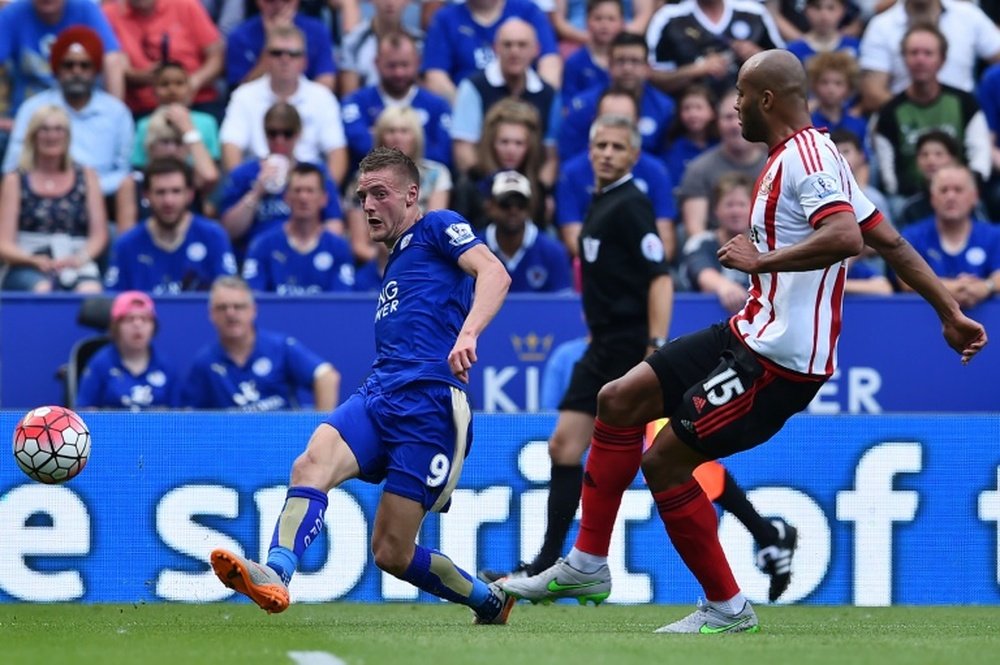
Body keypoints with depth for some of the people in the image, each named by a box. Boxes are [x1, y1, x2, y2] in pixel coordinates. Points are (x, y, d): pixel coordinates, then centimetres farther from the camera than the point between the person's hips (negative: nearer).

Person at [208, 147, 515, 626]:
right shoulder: (395, 262, 30)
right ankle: (274, 576, -42)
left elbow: (494, 273, -13)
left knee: (393, 552, -8)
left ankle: (490, 601, 15)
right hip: (377, 395, 7)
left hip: (427, 403, -7)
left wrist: (468, 335, -29)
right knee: (312, 464, -26)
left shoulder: (438, 227, 6)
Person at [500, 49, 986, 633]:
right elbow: (891, 241, 18)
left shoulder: (805, 156, -17)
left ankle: (728, 609, 5)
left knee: (664, 461, -7)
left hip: (778, 359, -11)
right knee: (619, 401, 10)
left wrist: (760, 260, -25)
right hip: (752, 336, 11)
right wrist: (950, 312, 20)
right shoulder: (807, 156, 15)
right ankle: (587, 565, 15)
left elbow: (846, 236, -35)